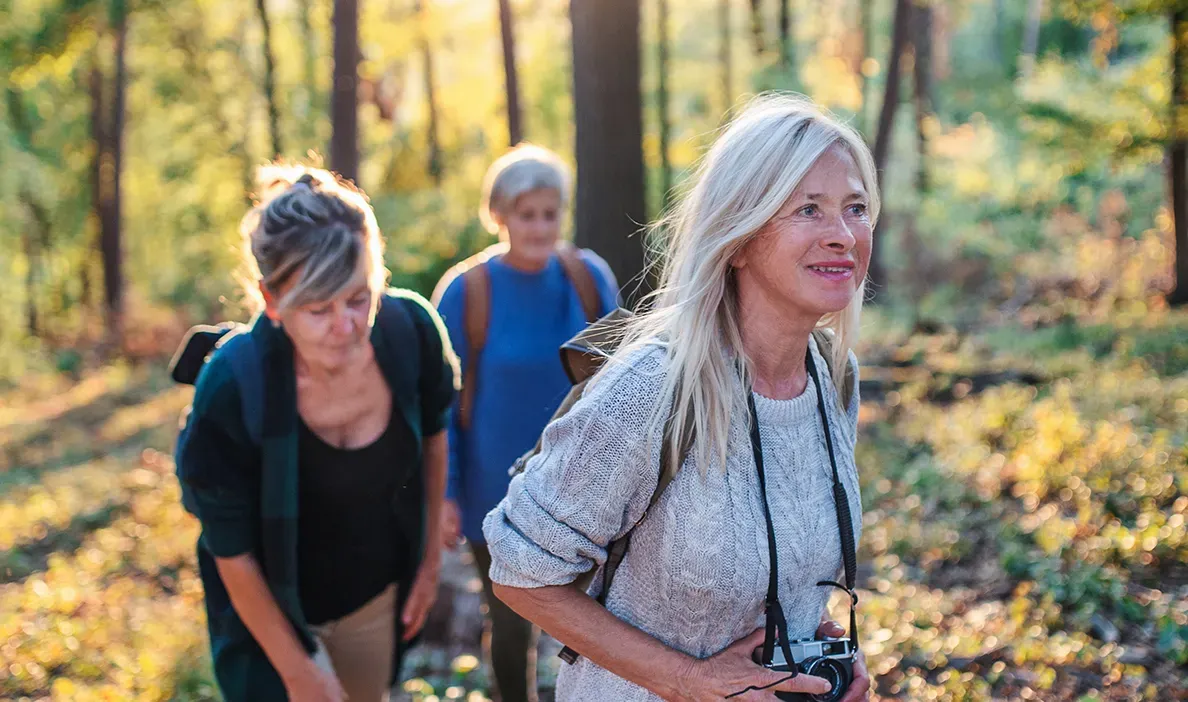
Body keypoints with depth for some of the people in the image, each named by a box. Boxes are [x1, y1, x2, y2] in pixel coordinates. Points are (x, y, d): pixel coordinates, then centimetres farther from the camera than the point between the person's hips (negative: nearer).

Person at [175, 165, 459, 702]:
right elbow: (232, 553, -19)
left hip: (378, 594, 4)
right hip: (278, 609, -3)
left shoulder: (411, 331, -22)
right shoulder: (232, 390, -30)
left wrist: (430, 560, 7)